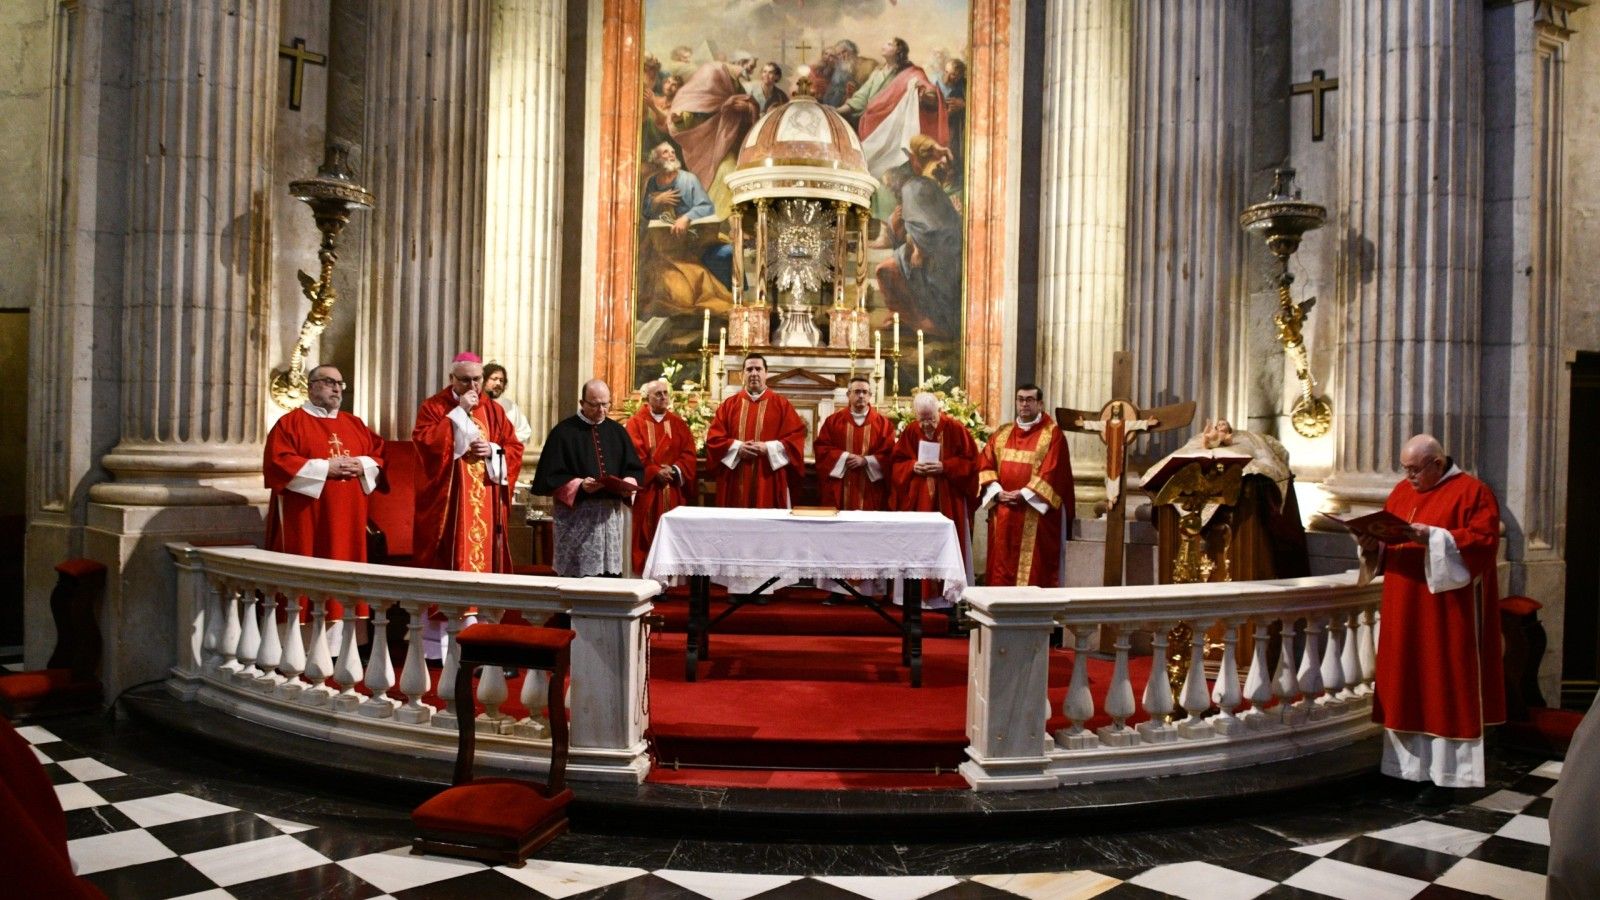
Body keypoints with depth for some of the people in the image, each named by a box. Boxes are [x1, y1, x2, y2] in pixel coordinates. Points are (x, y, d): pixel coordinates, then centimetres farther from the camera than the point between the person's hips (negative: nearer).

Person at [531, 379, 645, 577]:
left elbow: (635, 469, 13)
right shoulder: (563, 431, -2)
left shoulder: (617, 431, 12)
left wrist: (627, 484, -8)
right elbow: (551, 475, -6)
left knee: (610, 575, 3)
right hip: (576, 516, -4)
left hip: (612, 514, 4)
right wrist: (579, 485, -20)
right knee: (578, 576, -4)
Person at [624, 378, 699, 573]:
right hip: (647, 490, -3)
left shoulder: (679, 423, 11)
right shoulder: (636, 423, 1)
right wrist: (655, 472, -17)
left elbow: (689, 453, 3)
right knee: (646, 536, -1)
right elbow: (634, 456, -9)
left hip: (673, 492, 3)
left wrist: (675, 469, -14)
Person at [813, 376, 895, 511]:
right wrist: (843, 457, -11)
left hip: (870, 489, 0)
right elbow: (820, 447, 2)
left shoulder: (883, 423, 5)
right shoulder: (833, 420, 7)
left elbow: (888, 454, -1)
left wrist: (865, 460, -13)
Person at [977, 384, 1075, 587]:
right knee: (1002, 566, 6)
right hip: (1003, 516, 5)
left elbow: (1052, 472, -11)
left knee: (1033, 571, -4)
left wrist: (1024, 494, -17)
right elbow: (985, 465, 8)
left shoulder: (1052, 434, 0)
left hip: (1035, 513, -5)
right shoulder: (1002, 433, 14)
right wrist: (997, 492, -8)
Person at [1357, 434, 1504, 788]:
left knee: (1448, 685, 0)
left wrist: (1433, 536, -24)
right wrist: (1372, 544, -5)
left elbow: (1484, 540, -14)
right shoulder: (1401, 492, 14)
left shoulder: (1472, 492, -5)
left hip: (1448, 610, -6)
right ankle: (1409, 762, 17)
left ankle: (1453, 768, 9)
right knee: (1406, 684, 8)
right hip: (1404, 611, 6)